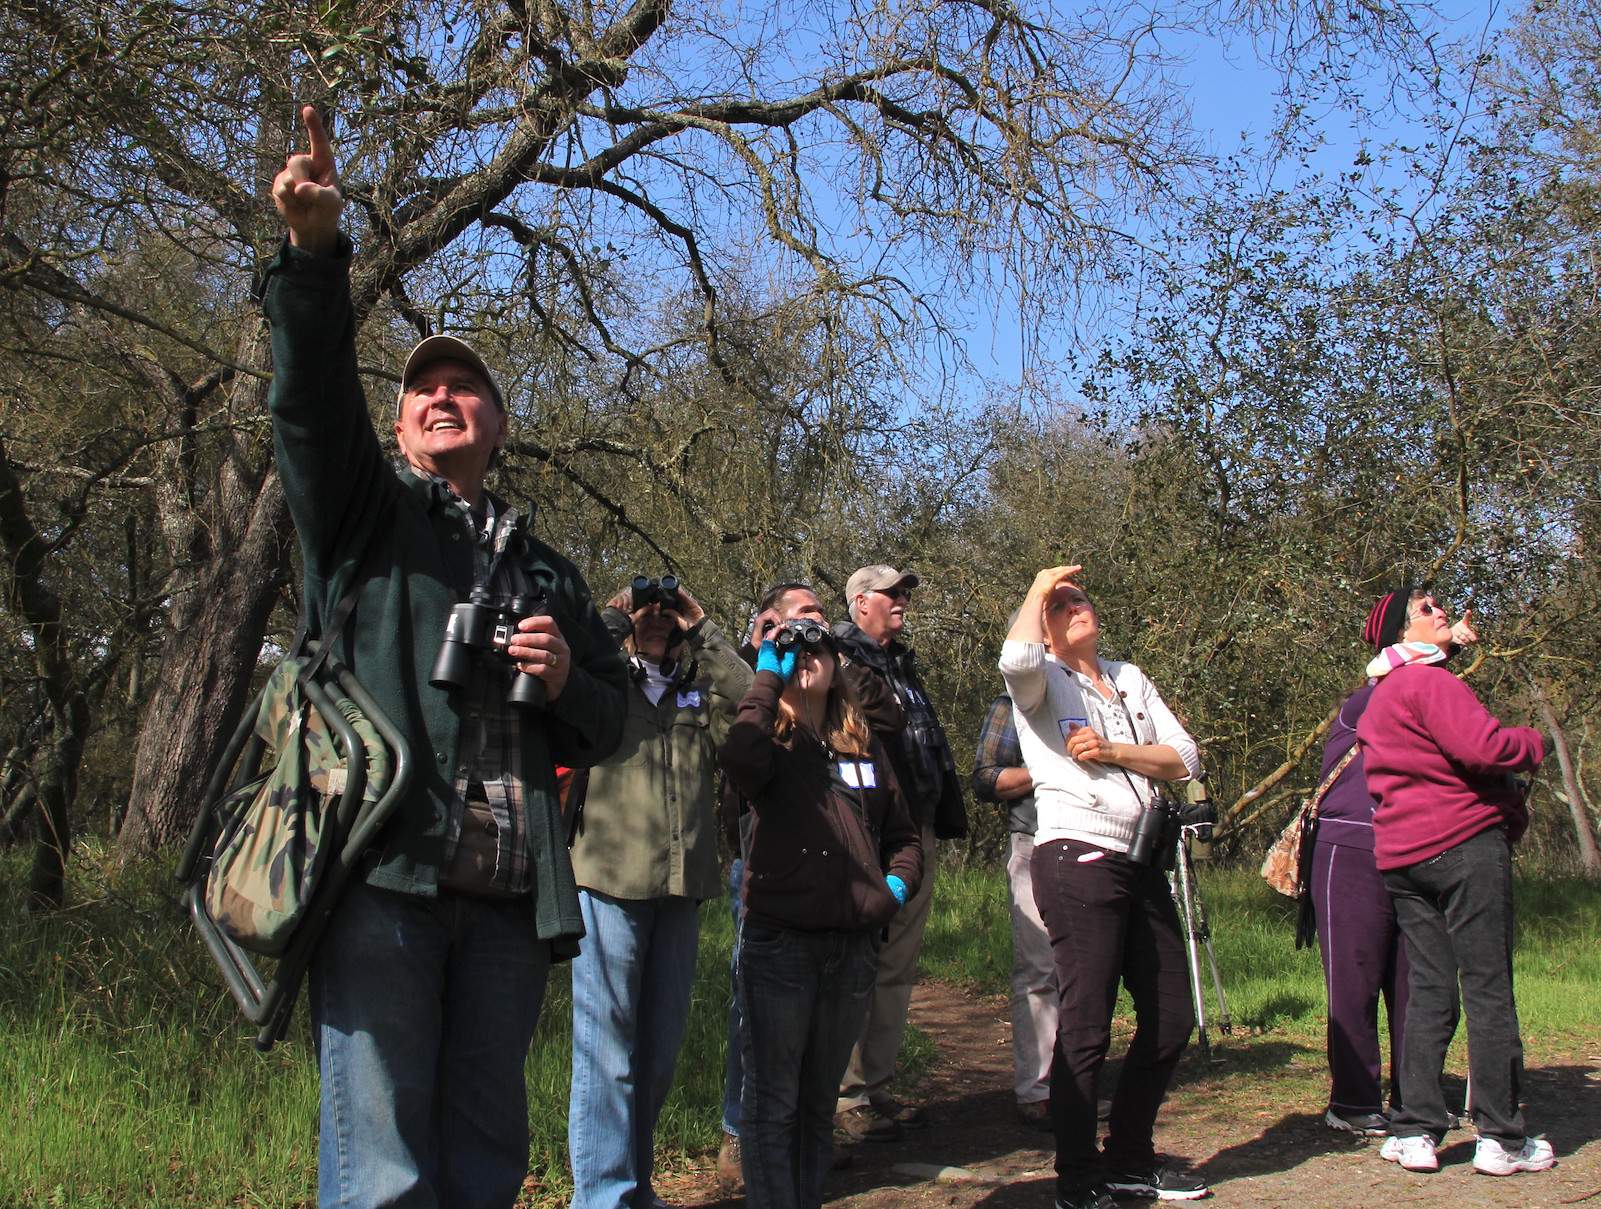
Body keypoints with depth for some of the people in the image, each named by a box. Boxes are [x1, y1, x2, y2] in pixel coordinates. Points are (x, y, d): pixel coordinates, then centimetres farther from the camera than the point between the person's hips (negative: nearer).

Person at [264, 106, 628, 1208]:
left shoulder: (545, 571, 24)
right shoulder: (365, 515, 14)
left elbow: (609, 726, 25)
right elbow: (313, 396, -6)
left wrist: (567, 682, 2)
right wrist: (315, 248, -21)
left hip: (509, 898, 4)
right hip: (384, 874, -4)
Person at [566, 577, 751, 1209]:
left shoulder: (698, 689, 17)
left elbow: (750, 695, 0)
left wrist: (702, 630, 5)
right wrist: (612, 621, -3)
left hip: (682, 884, 5)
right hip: (611, 879, -5)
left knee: (660, 1046, 13)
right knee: (608, 1049, -5)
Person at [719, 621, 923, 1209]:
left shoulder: (865, 747, 15)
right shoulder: (771, 740, 0)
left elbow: (902, 833, 23)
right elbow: (740, 758, -26)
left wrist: (896, 884, 3)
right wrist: (769, 672, -15)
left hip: (852, 945, 5)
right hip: (779, 940, -5)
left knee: (818, 1101, 16)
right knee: (773, 1104, -2)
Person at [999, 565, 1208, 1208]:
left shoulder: (1131, 679, 17)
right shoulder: (1043, 680, -1)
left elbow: (1185, 757, 7)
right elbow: (1016, 657, -28)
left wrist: (1112, 751, -9)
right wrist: (1037, 588, -10)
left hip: (1141, 861, 7)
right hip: (1077, 859, -7)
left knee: (1171, 1019, 11)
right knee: (1086, 1024, -6)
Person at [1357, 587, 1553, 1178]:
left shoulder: (1380, 697, 21)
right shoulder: (1430, 682, -10)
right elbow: (1482, 747, -23)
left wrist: (1510, 803, 18)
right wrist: (1533, 743, -3)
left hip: (1403, 855, 8)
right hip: (1466, 842, -8)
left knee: (1427, 991, 8)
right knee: (1488, 989, -3)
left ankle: (1415, 1131, 5)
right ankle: (1501, 1137, 1)